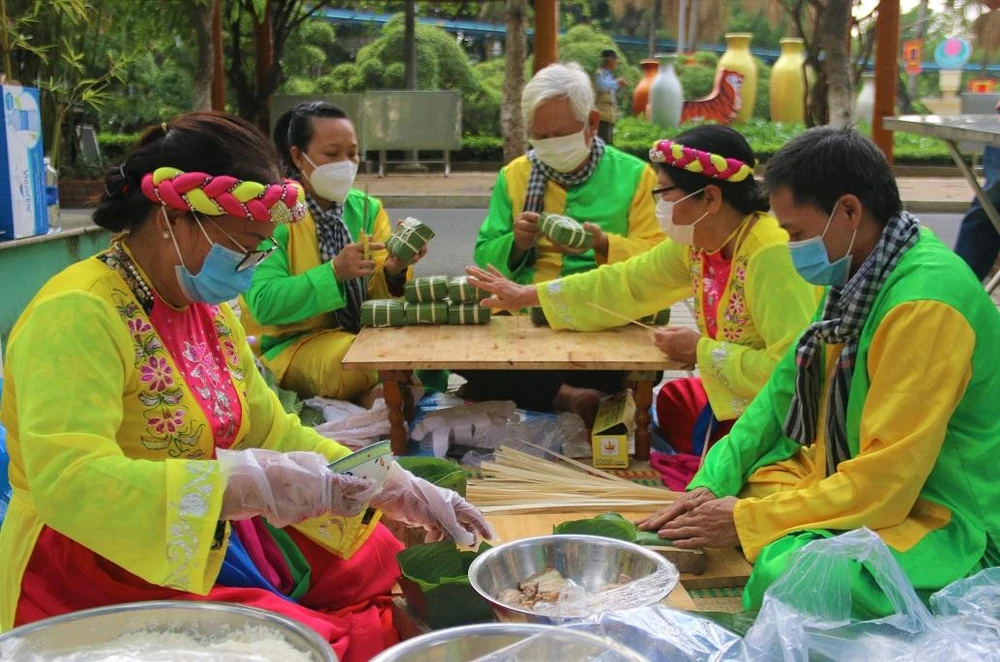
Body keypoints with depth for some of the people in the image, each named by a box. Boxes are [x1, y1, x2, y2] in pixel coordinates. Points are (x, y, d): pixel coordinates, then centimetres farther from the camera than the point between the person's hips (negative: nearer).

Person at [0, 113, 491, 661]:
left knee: (387, 569, 8)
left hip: (211, 550, 8)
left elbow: (273, 434, 9)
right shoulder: (78, 315, -21)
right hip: (102, 581, -8)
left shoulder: (206, 310, 6)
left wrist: (393, 490, -1)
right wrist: (243, 483, -36)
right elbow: (67, 479, -31)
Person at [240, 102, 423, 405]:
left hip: (365, 333, 5)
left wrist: (393, 273, -21)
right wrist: (334, 272, -30)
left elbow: (377, 295, 2)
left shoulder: (366, 208, 6)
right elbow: (264, 304, -20)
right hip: (291, 345, -5)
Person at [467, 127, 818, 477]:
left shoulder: (771, 256, -27)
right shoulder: (695, 243, -2)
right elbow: (627, 284, 9)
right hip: (730, 404, 8)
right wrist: (527, 296, 10)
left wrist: (703, 352, -22)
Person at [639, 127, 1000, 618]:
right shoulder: (854, 274, 2)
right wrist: (711, 483, -1)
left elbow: (885, 479, -26)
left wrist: (747, 521, -18)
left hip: (945, 521, -9)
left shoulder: (926, 303, -26)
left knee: (785, 573, -33)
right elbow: (784, 389, 10)